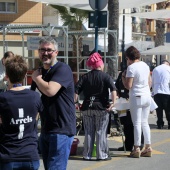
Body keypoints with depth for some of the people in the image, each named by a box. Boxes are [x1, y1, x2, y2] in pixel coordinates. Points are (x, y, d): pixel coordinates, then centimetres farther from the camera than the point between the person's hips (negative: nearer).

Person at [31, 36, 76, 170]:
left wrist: (36, 78, -10)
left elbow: (50, 90, -27)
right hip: (45, 129, 9)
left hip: (61, 130, -9)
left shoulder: (63, 69, -11)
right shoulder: (40, 72, 15)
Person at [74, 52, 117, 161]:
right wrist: (113, 102, -23)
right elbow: (113, 88, -18)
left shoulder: (85, 77, 6)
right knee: (101, 132, 2)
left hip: (87, 107, 3)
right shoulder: (105, 76, -2)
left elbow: (76, 90, -1)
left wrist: (75, 102, 3)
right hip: (101, 107, -3)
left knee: (88, 132, 9)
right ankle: (102, 155, 4)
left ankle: (87, 155, 12)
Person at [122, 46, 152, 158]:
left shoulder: (131, 68, -13)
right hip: (147, 96, 6)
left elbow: (128, 86, -15)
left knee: (137, 123, -2)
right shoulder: (146, 65, 9)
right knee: (145, 123, 12)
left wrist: (123, 76, -1)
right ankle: (148, 148, 12)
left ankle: (137, 149, 0)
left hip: (136, 97, -6)